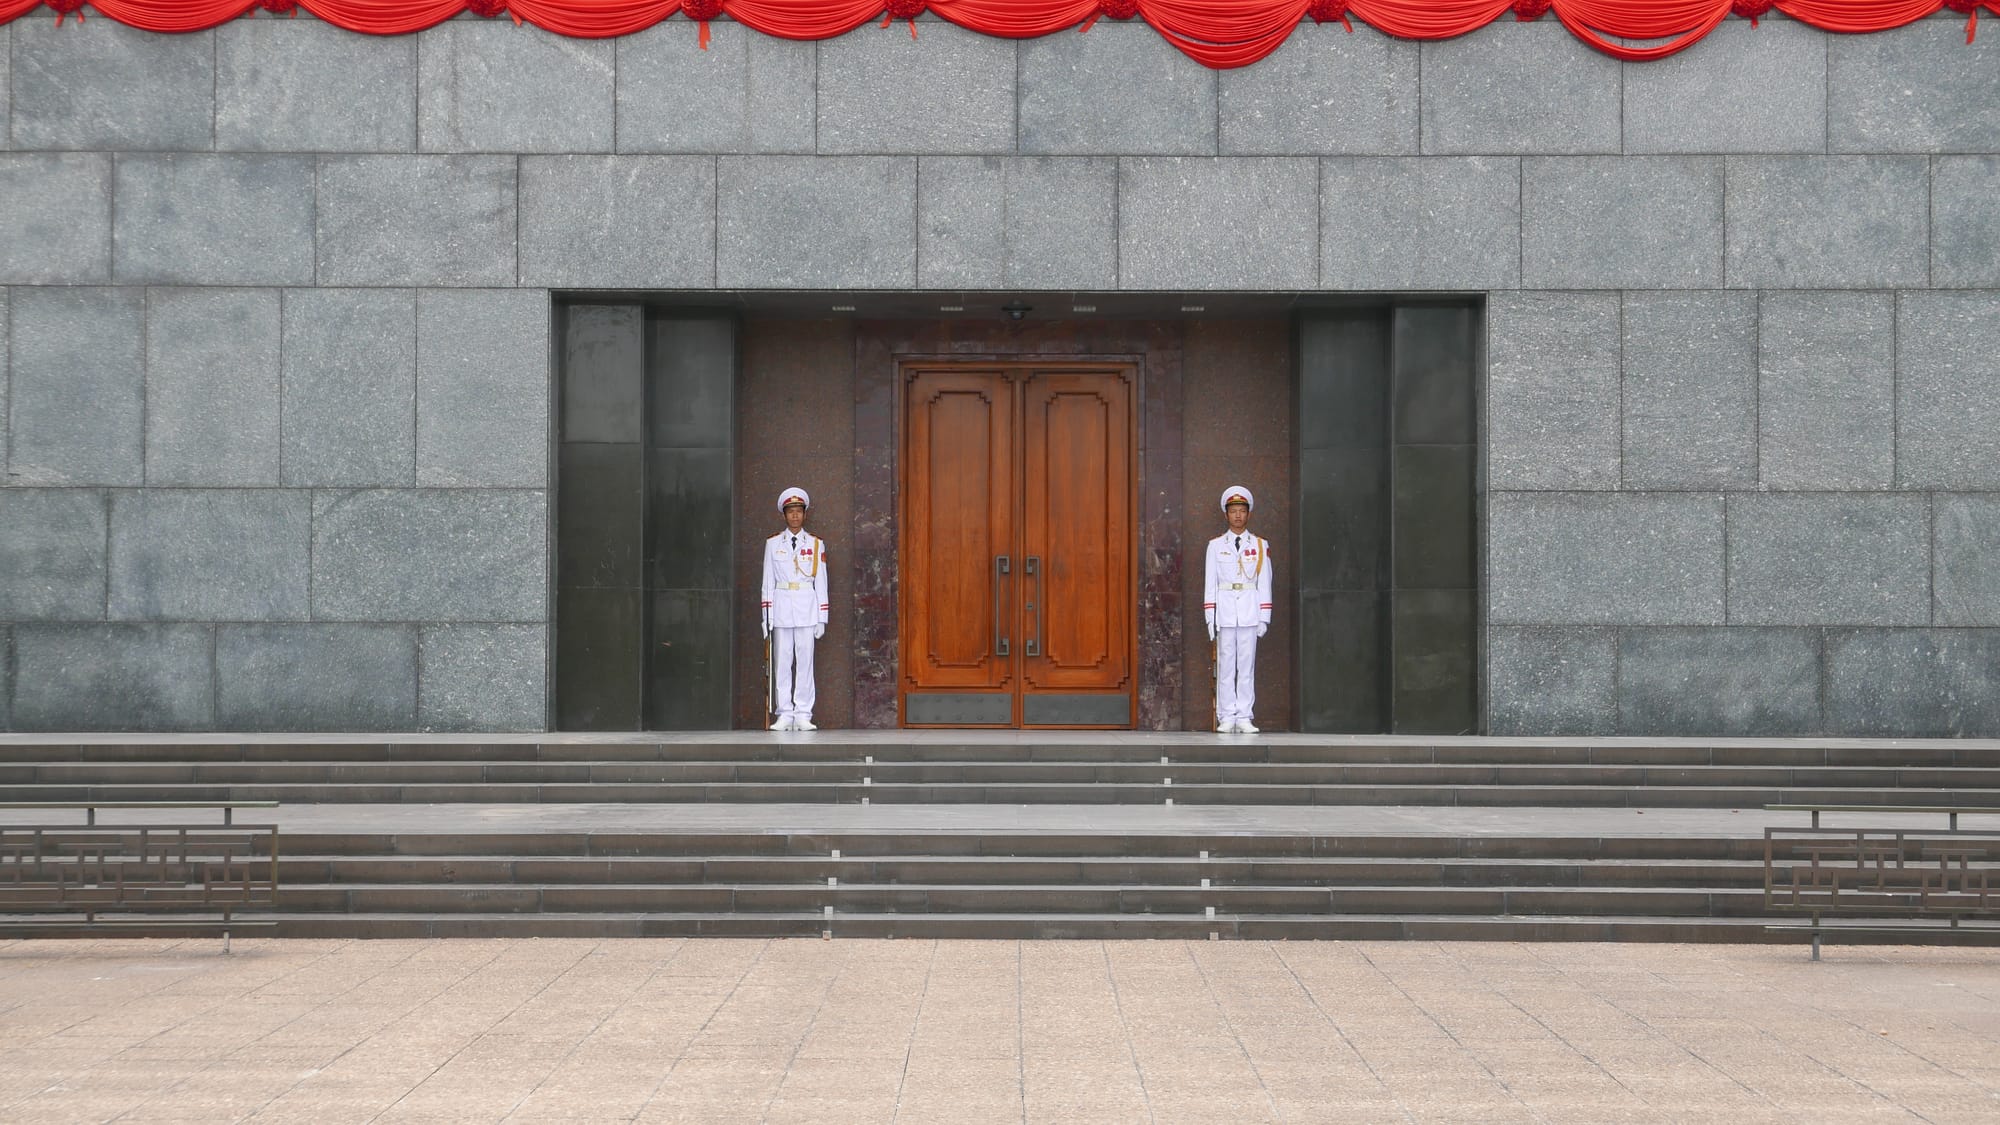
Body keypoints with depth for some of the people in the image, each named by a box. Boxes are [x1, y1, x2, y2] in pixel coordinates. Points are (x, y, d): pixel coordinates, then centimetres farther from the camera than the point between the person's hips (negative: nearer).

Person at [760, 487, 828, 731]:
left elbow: (821, 582, 8)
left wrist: (822, 618, 3)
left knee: (805, 660, -3)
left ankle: (803, 715, 1)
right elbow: (768, 582, 8)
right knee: (782, 662, -1)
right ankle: (784, 715, 2)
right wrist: (767, 617, 1)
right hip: (782, 607, 0)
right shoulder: (773, 544, 8)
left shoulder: (816, 544, 8)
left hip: (807, 608, 0)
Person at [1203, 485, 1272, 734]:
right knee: (1225, 664, -1)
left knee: (1247, 664, -1)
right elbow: (1209, 583, 5)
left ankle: (1244, 718, 2)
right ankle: (1226, 718, 1)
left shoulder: (1260, 546, 9)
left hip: (1250, 612, 1)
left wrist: (1264, 617, 2)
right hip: (1224, 610, 0)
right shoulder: (1215, 546, 7)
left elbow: (1264, 582, 8)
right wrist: (1210, 617, -1)